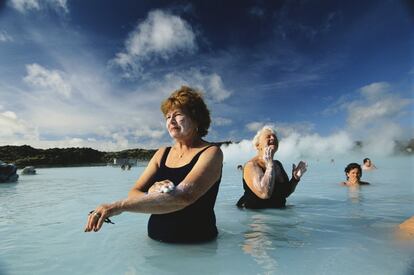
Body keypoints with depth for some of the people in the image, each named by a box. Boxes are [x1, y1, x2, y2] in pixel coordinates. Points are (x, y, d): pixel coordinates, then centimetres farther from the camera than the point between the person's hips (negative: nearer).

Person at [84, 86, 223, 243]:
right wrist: (151, 193, -20)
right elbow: (134, 194, 1)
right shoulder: (162, 153, 6)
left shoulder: (211, 153, -9)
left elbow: (183, 197, -23)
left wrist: (119, 206, -24)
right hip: (155, 241, 4)